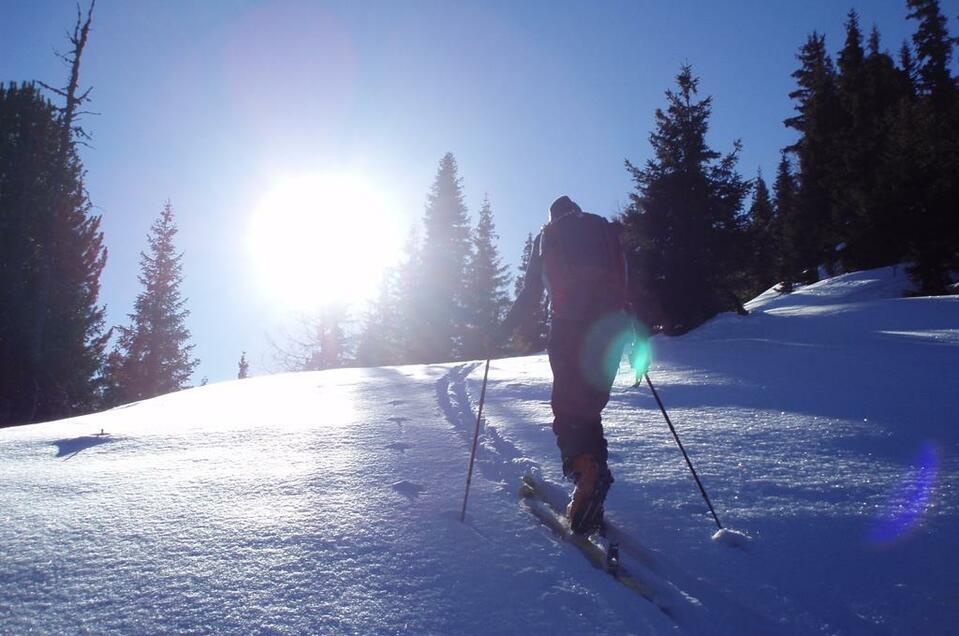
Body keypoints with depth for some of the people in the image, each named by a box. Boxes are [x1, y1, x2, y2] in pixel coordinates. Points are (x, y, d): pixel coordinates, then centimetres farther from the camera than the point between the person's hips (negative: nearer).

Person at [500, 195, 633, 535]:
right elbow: (627, 286, 16)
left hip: (569, 326, -3)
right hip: (611, 325, 3)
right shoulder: (608, 232, 24)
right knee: (589, 407, 10)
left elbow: (531, 294, 13)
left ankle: (586, 468, -32)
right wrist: (629, 328, 22)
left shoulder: (547, 238, 17)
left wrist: (505, 328, 23)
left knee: (567, 408, -4)